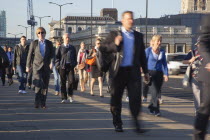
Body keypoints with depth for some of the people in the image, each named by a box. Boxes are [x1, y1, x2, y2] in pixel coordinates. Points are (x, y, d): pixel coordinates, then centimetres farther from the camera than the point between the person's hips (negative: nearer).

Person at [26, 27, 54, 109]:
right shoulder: (34, 43, 4)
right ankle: (37, 102, -8)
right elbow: (30, 55, 10)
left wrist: (51, 62, -10)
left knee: (45, 86, 4)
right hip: (37, 66, -2)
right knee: (39, 84, -17)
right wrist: (28, 66, 12)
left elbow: (52, 54, 7)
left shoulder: (49, 43, 8)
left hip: (46, 67, 2)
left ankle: (43, 103, 12)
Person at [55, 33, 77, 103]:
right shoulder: (60, 48, 7)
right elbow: (57, 57, 7)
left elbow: (75, 57, 19)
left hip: (70, 66, 1)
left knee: (71, 80, -11)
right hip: (62, 67, -1)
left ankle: (70, 95, 10)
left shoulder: (72, 48, 15)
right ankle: (64, 98, 4)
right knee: (63, 82, -1)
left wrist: (74, 64, 7)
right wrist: (58, 65, -4)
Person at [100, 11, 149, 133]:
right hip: (119, 71, -1)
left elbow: (142, 55, 17)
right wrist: (115, 44, -15)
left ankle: (136, 124, -4)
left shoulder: (138, 36, 14)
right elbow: (103, 48, 1)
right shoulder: (114, 35, 7)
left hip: (133, 71, 1)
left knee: (136, 98, -9)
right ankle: (117, 124, 18)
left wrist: (146, 71, 15)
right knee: (116, 99, 6)